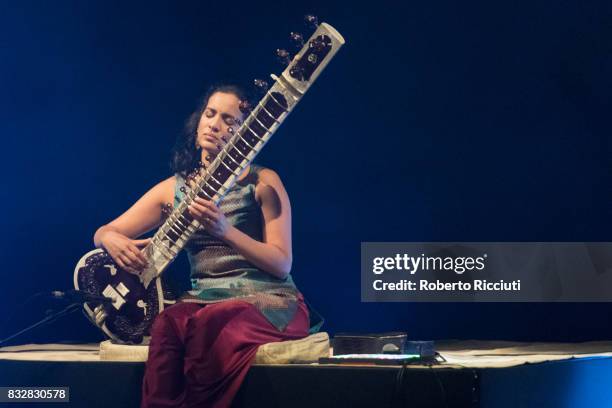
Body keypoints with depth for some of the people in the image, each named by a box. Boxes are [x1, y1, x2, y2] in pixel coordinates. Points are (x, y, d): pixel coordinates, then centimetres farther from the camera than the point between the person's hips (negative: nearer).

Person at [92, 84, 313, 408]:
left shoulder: (262, 182, 0)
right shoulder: (173, 189, 11)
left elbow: (282, 265, -6)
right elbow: (102, 233, 16)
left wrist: (226, 231, -20)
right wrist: (112, 240, -10)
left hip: (268, 302, -3)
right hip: (204, 300, 3)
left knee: (209, 326, -35)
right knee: (169, 324, -32)